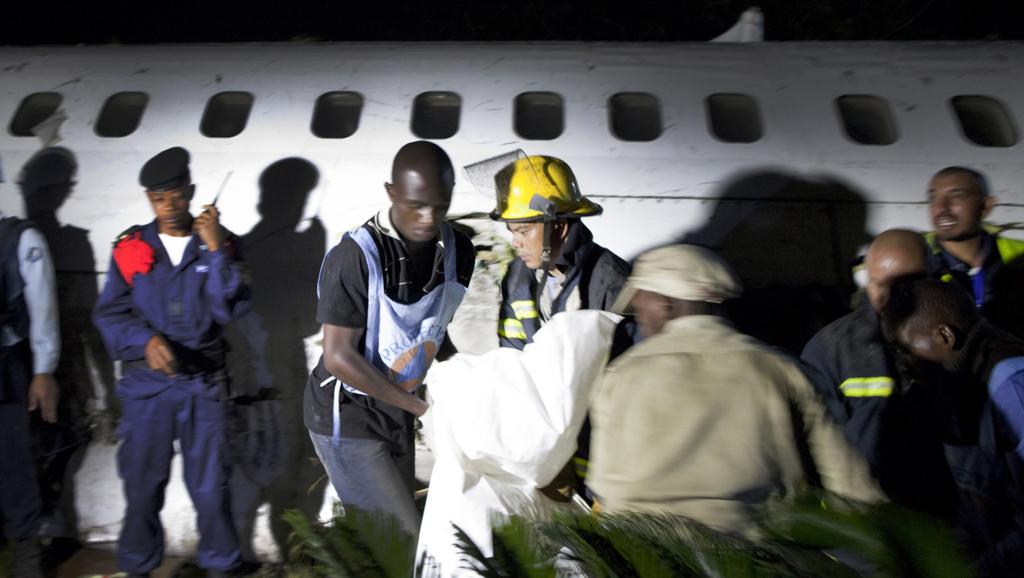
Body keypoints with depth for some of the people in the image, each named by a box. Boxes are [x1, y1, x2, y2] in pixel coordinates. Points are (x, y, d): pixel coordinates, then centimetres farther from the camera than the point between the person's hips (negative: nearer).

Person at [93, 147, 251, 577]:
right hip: (146, 383, 0)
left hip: (204, 384, 0)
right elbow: (108, 314, -1)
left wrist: (215, 250, -15)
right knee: (142, 482, 8)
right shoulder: (131, 247, 1)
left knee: (211, 484, 6)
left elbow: (230, 309, -9)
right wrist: (146, 340, -18)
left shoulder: (219, 244, 1)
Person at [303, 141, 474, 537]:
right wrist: (422, 406, -22)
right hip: (347, 415, -6)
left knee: (393, 531, 17)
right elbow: (339, 357, -24)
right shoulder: (356, 256, -25)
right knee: (405, 536, -6)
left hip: (396, 411, 7)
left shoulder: (458, 250, -6)